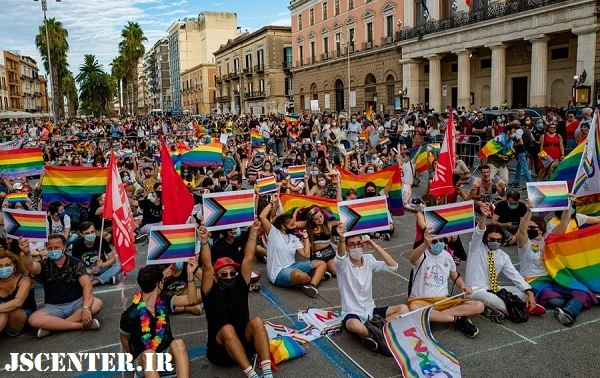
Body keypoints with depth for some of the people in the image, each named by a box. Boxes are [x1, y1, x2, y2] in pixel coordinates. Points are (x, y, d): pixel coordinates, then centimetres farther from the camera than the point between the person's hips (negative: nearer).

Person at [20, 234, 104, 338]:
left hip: (76, 303, -1)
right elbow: (31, 267, -23)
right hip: (54, 307, 1)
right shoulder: (45, 265, 2)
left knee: (97, 303, -30)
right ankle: (82, 325, -27)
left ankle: (52, 325, -24)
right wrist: (26, 253, -47)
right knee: (34, 320, -29)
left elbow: (87, 284, -16)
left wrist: (86, 308, -32)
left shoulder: (76, 263, -3)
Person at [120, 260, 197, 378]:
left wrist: (190, 274, -20)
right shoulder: (131, 314, -16)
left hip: (166, 354, 3)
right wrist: (135, 357, 10)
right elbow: (124, 339, 2)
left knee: (178, 343, -31)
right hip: (144, 358, -3)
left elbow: (190, 300, -11)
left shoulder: (163, 300, -4)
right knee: (149, 354, -38)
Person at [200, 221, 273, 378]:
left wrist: (253, 233, -5)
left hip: (244, 343, 3)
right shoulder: (212, 293, 0)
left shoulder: (240, 287, 9)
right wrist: (204, 241, -26)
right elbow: (207, 267, -15)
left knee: (256, 322, -27)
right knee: (227, 329, -35)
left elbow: (248, 259, 1)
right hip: (220, 349, -3)